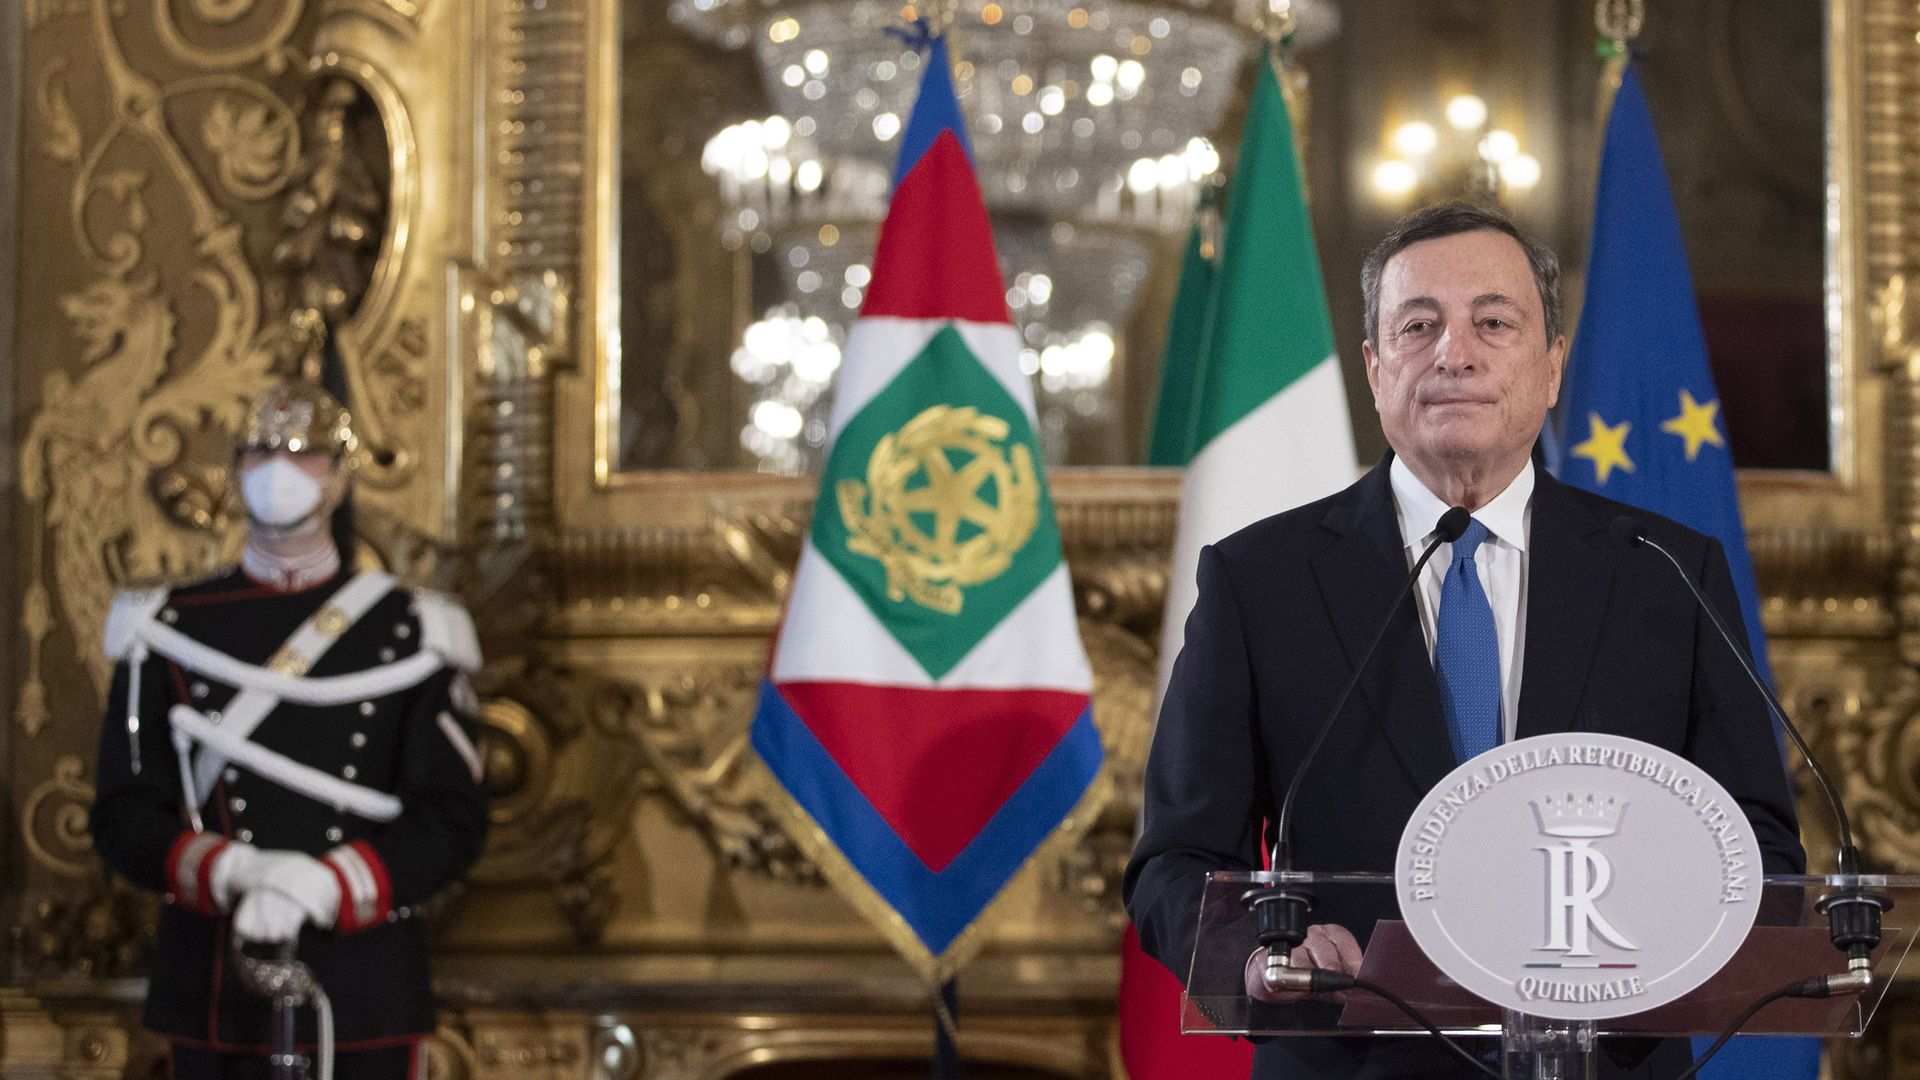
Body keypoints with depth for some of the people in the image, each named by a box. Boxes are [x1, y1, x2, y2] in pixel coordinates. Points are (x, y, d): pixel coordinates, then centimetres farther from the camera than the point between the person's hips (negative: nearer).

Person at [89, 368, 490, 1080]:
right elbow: (122, 817, 1)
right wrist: (231, 869, -20)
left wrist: (324, 883, -22)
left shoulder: (406, 633, 3)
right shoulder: (170, 633, 6)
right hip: (215, 992, 1)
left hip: (365, 995, -1)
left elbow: (452, 820, -4)